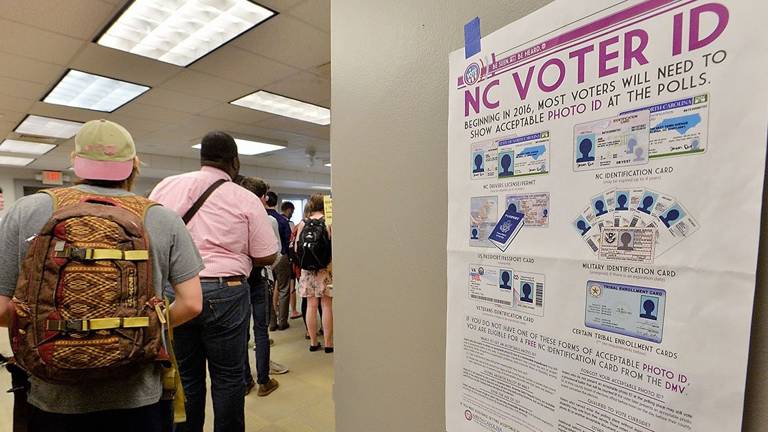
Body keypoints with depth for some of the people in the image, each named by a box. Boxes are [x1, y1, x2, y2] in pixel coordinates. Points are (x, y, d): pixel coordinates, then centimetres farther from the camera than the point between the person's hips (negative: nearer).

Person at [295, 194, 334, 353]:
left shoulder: (303, 223, 2)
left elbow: (296, 248, 2)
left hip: (308, 269, 3)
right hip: (326, 267, -3)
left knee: (311, 305, 10)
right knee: (327, 305, 4)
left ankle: (313, 342, 19)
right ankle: (328, 343, 10)